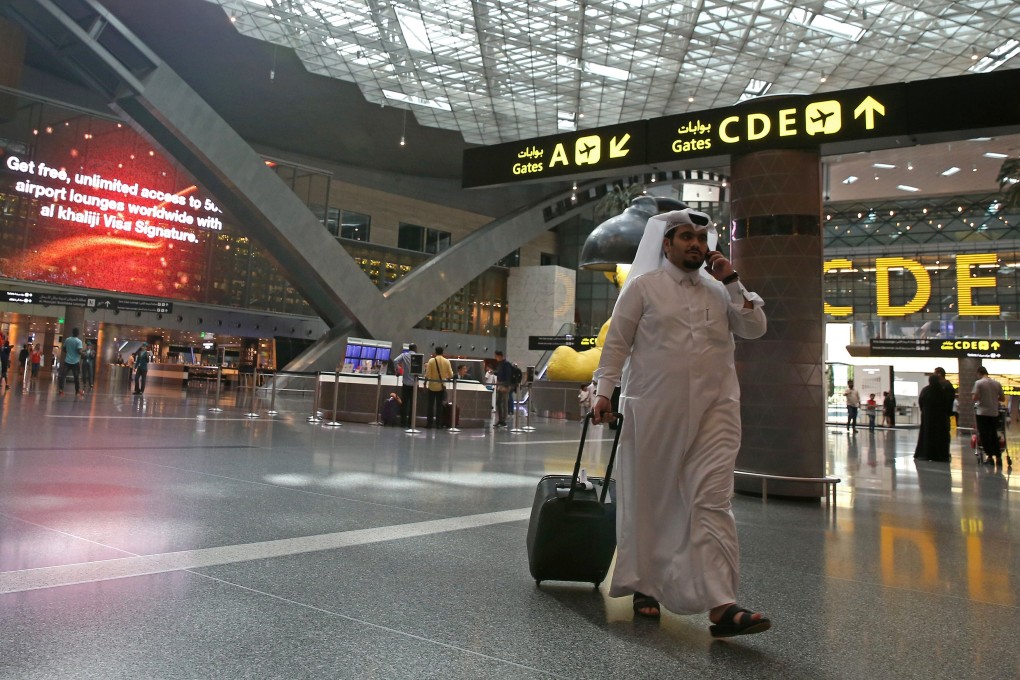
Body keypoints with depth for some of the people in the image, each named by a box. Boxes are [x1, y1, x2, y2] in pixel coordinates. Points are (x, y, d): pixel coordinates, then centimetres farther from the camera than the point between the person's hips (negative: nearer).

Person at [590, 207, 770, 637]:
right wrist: (605, 391, -7)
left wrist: (732, 281, 1)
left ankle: (721, 605, -10)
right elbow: (617, 343, 1)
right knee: (648, 500, 8)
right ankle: (644, 587, 26)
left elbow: (755, 329, 7)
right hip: (653, 407, -2)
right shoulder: (643, 286, 4)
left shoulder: (720, 290, 15)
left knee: (712, 500, -8)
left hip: (714, 408, 2)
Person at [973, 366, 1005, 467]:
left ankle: (990, 457, 1)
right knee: (994, 435, 12)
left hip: (982, 413, -5)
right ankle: (998, 457, 11)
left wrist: (973, 395, 7)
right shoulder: (997, 383, 6)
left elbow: (975, 398, -14)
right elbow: (1003, 399, 9)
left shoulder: (978, 383, -8)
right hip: (994, 413, 5)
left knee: (985, 435, 1)